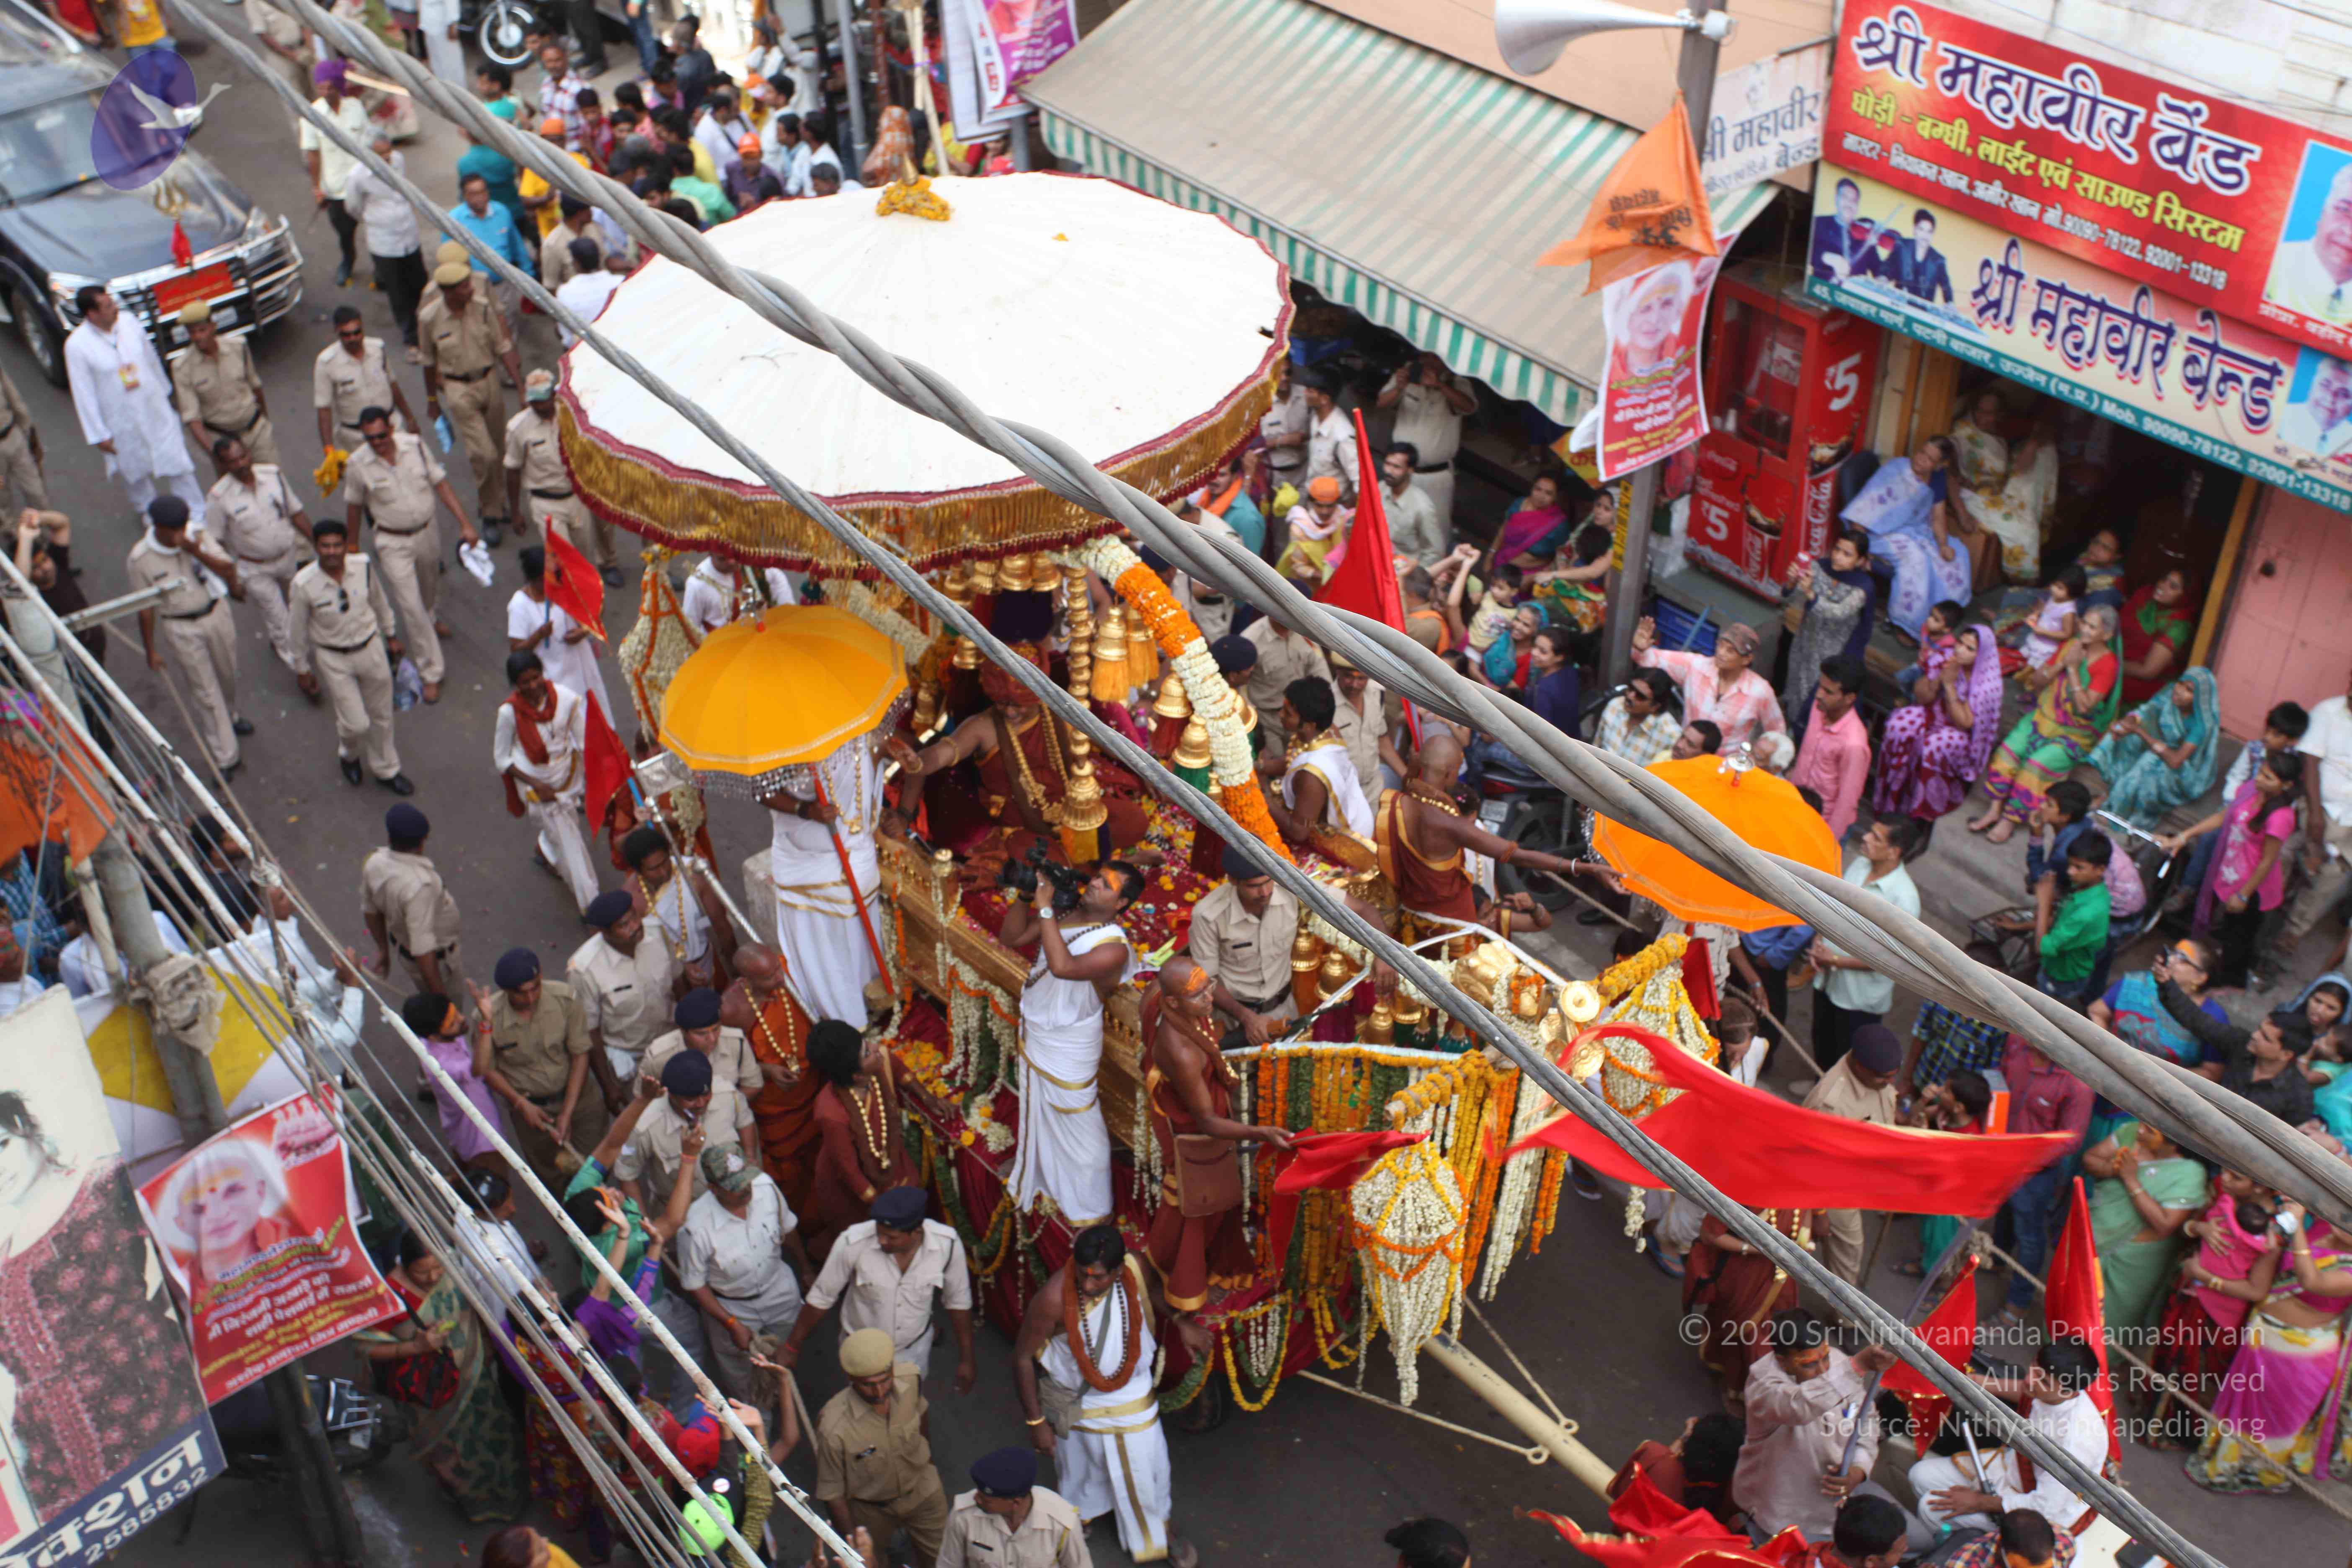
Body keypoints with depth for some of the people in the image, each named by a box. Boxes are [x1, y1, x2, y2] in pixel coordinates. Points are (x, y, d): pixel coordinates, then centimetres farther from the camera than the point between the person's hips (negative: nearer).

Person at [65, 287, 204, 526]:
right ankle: (148, 509, 46)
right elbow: (84, 394, -13)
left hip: (155, 407, 2)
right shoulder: (77, 345, -20)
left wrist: (165, 391, 20)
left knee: (178, 462, 4)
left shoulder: (129, 322, -9)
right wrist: (99, 435, -9)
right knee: (134, 470, 19)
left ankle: (197, 516, 20)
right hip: (122, 422, -2)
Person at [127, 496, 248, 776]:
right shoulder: (140, 560, -21)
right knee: (205, 692, 4)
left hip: (217, 614, 4)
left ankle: (230, 716, 57)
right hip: (182, 629, -4)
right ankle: (226, 758, 14)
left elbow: (228, 569, -17)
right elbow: (146, 609, -11)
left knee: (227, 675, 24)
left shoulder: (197, 535, -13)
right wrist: (151, 651, -4)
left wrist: (196, 552, -33)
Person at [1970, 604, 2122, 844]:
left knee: (2036, 766, -25)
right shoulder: (2072, 646, 3)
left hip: (2074, 733, -6)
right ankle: (1994, 810, -10)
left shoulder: (2108, 665, -16)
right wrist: (2062, 664, -14)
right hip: (2045, 716, 6)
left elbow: (2085, 706, -23)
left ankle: (2010, 820, -15)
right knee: (2008, 751, -16)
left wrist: (2073, 669, -24)